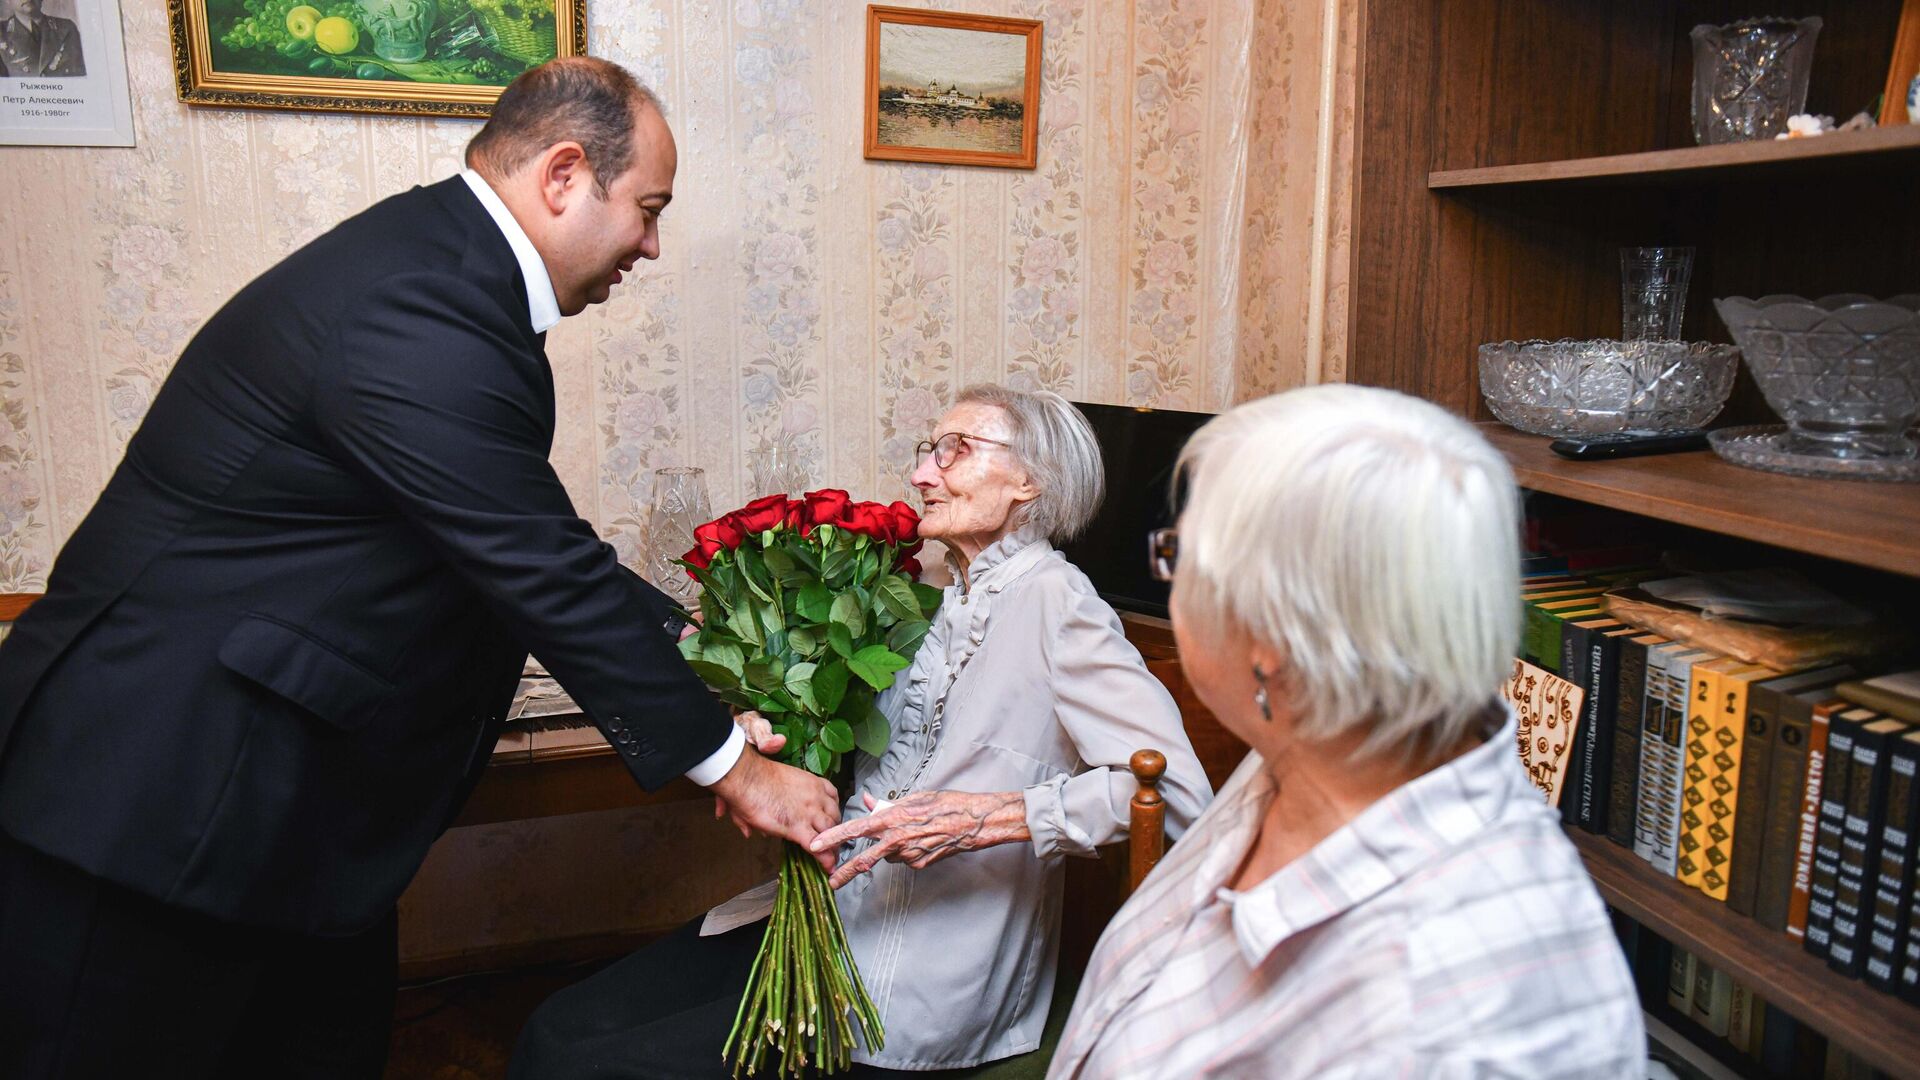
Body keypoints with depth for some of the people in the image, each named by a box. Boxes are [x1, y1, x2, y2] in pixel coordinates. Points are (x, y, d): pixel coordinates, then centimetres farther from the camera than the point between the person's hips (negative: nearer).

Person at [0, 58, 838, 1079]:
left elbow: (535, 548, 11)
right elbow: (550, 581, -24)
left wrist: (684, 636, 10)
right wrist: (732, 766, -13)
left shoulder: (438, 257, 5)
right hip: (160, 799, -10)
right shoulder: (418, 323, -27)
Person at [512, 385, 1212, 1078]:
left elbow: (1177, 787, -23)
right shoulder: (933, 597, 14)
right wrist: (763, 734, 2)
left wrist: (984, 818, -26)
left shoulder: (1050, 599, -12)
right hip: (829, 918, 8)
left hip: (916, 986, -7)